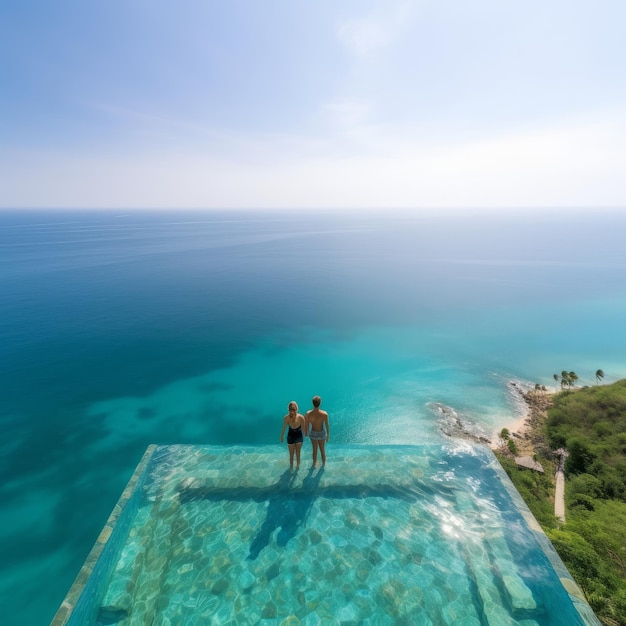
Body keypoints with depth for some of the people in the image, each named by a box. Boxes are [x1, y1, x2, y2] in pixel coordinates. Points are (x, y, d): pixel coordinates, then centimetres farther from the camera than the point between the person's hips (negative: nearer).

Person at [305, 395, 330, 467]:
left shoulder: (308, 414, -27)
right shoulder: (324, 414, -31)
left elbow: (306, 425, -12)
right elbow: (327, 426, -17)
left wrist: (306, 433, 10)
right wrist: (328, 435, 3)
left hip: (313, 434, 1)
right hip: (321, 434, -1)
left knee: (314, 449, 28)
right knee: (323, 450, 26)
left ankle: (315, 464, 50)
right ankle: (324, 464, 50)